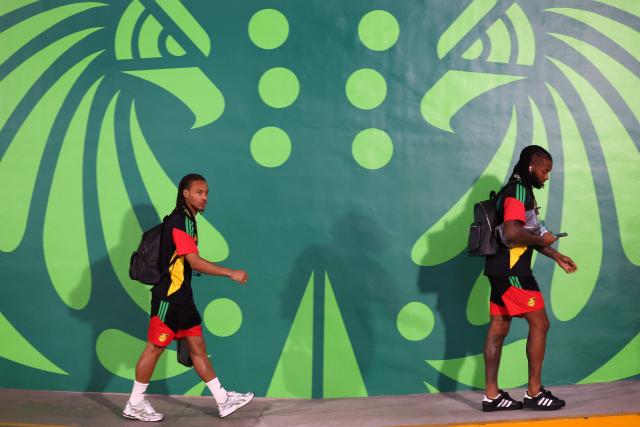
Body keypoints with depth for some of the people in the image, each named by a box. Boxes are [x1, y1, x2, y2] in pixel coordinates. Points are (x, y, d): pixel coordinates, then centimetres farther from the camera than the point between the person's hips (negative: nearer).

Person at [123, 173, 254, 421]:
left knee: (197, 346, 10)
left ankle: (223, 401, 13)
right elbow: (195, 262, -23)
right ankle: (134, 405, 13)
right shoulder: (180, 222, -17)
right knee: (155, 347, 0)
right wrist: (231, 273, -21)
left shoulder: (187, 220, 13)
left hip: (182, 297, 10)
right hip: (168, 297, -10)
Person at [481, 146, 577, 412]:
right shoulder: (518, 191, -13)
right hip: (511, 271, -10)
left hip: (503, 270, 10)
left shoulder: (520, 191, 19)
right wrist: (541, 240, -10)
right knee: (539, 324, -2)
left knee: (499, 328, 8)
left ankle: (491, 395, 10)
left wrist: (556, 257, 18)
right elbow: (513, 233, -26)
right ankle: (534, 392, 5)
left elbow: (527, 235, 23)